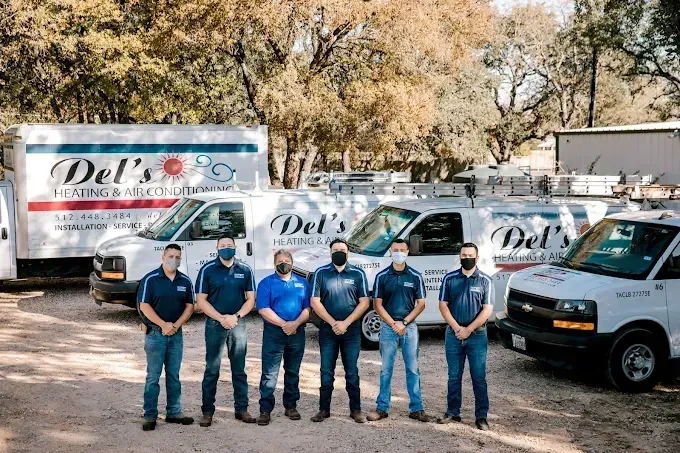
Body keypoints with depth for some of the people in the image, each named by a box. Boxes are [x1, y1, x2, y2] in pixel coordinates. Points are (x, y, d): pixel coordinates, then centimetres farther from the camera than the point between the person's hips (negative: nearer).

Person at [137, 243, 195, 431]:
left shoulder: (185, 281, 6)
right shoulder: (150, 279, -7)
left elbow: (189, 306, 5)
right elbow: (144, 306, -11)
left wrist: (175, 325, -9)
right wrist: (163, 325, -16)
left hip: (176, 333, 4)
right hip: (155, 333, -4)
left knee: (174, 375, 11)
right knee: (153, 376, -1)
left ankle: (174, 412, 19)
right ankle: (150, 416, 4)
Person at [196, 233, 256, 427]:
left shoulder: (245, 270, 4)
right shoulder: (207, 270, -2)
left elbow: (250, 299, 5)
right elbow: (201, 300, -3)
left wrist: (236, 317, -11)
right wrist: (221, 318, -13)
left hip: (238, 324, 2)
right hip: (215, 324, -2)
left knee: (239, 370, 8)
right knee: (211, 370, 1)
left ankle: (241, 409, 15)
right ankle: (207, 411, 7)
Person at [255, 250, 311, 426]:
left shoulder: (302, 283, 11)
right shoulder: (266, 283, 1)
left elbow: (307, 308, 5)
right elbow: (263, 309, -9)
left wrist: (296, 323, -13)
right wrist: (284, 324, -16)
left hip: (297, 332, 4)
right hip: (273, 332, -3)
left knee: (293, 372, 12)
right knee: (269, 373, -6)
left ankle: (291, 406, 22)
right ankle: (265, 409, -3)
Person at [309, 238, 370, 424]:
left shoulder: (358, 274, 3)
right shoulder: (321, 273, 3)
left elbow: (364, 302, -1)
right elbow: (315, 302, -2)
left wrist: (346, 323, -11)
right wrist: (333, 323, -10)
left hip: (351, 330, 0)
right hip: (327, 329, 0)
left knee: (352, 372, 5)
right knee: (326, 372, 5)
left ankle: (356, 410, 11)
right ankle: (324, 409, 12)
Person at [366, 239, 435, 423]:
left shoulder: (415, 276, 3)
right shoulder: (382, 276, 2)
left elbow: (421, 304, 2)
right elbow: (377, 304, 0)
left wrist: (404, 322, -9)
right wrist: (393, 324, -10)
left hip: (409, 327, 0)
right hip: (388, 327, 0)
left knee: (413, 369, 4)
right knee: (386, 369, 5)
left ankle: (416, 409, 9)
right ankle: (382, 408, 11)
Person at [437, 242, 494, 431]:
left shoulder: (485, 281, 0)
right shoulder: (450, 279, 5)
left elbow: (487, 309, -4)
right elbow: (443, 305, 3)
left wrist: (468, 330, -11)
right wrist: (457, 328, -9)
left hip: (477, 335, -2)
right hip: (453, 334, 2)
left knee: (479, 378, -1)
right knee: (454, 377, 9)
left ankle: (481, 416, 4)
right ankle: (452, 413, 18)